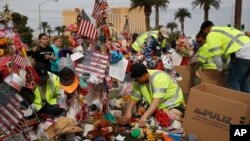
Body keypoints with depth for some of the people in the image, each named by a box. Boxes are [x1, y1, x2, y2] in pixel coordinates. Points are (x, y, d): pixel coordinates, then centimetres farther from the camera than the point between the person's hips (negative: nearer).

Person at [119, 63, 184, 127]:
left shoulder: (159, 78, -32)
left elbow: (157, 101, -41)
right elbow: (134, 98, -12)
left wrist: (144, 117, -50)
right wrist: (128, 112, -31)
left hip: (173, 104, -5)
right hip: (159, 107, 6)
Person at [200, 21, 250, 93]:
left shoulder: (212, 34, 2)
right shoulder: (225, 29, 31)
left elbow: (215, 55, -3)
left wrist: (220, 69, 11)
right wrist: (226, 66, 32)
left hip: (242, 54, -9)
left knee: (232, 82, 0)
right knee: (242, 82, 18)